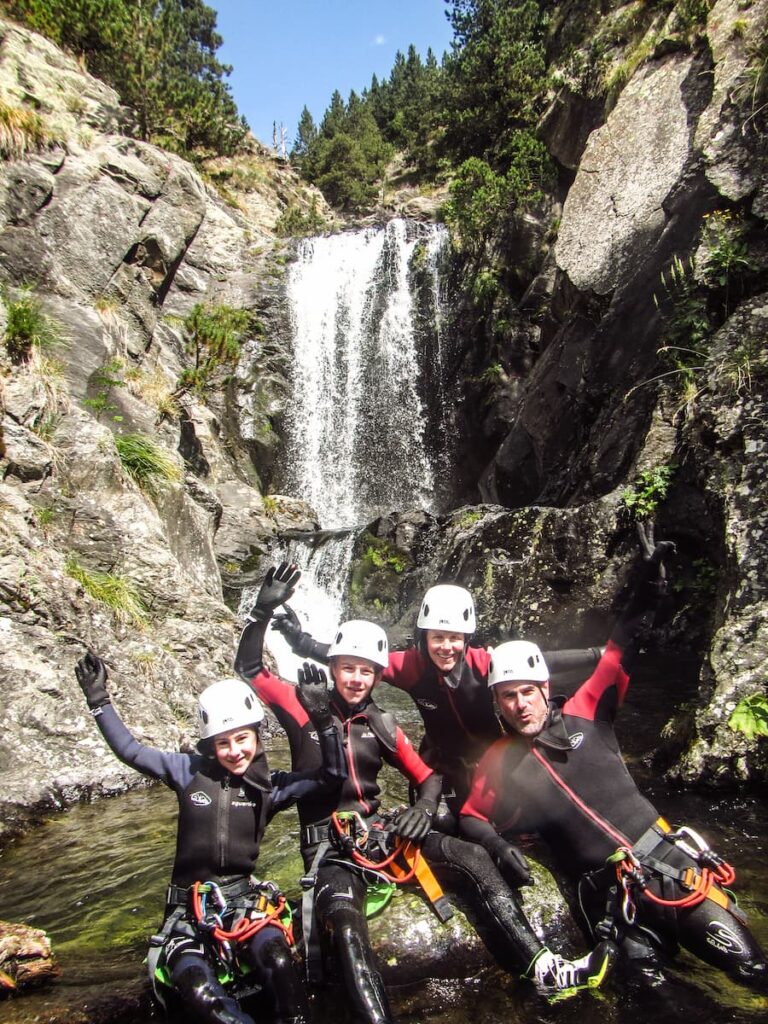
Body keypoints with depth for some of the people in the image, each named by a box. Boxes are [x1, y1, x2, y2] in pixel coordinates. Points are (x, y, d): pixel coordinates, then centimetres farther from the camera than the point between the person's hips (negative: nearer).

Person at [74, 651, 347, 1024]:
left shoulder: (270, 786, -1)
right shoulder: (190, 771, -1)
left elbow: (332, 774, -10)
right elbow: (129, 750, 0)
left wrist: (322, 719, -23)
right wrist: (98, 698, -6)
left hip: (244, 898, 0)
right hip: (189, 907, 0)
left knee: (279, 962, -30)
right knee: (199, 992, -27)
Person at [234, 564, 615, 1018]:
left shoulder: (383, 726, 9)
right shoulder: (306, 707, -1)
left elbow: (427, 776, 16)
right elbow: (249, 669, -8)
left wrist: (424, 807, -7)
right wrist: (264, 610, -19)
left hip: (378, 829, 4)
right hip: (328, 845, -3)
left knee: (473, 858, -14)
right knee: (344, 923, -34)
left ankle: (543, 968, -11)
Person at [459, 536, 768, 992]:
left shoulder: (582, 717, 1)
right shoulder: (499, 763, 4)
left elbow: (618, 657, 0)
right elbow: (472, 818, 9)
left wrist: (646, 594, -8)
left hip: (671, 860, 0)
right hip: (610, 895, 0)